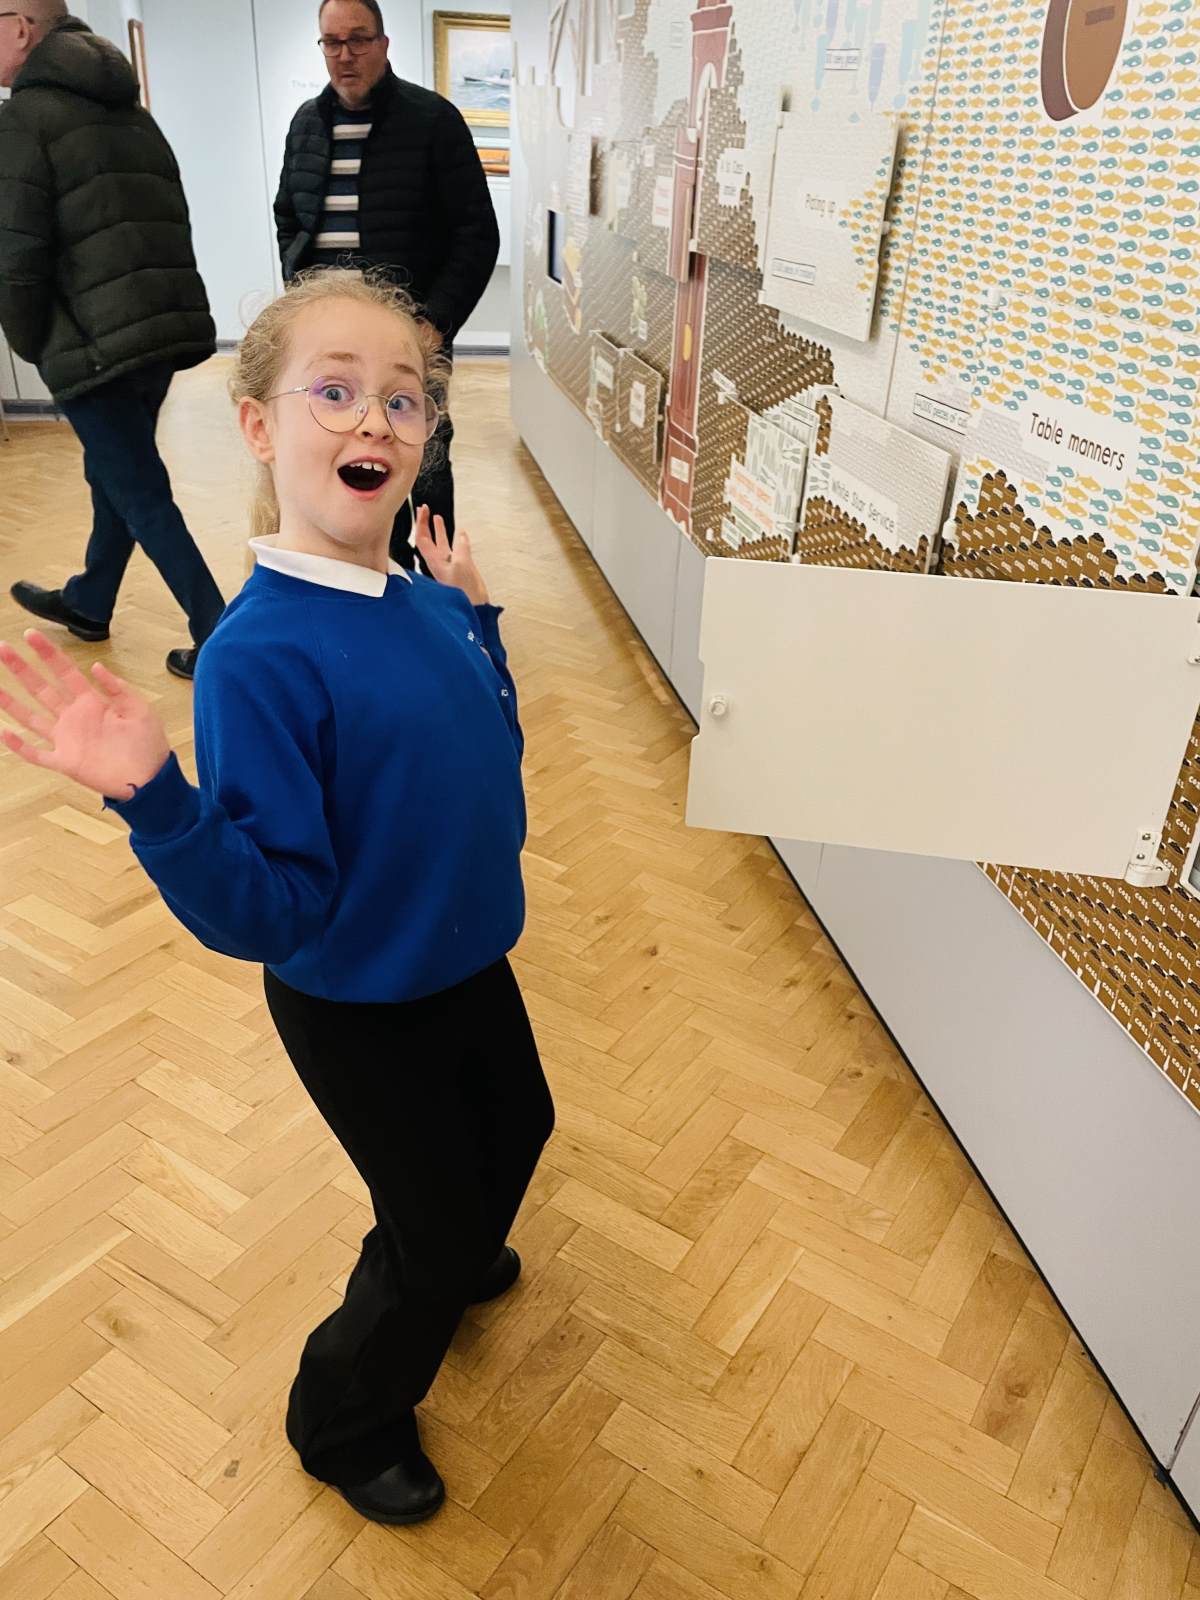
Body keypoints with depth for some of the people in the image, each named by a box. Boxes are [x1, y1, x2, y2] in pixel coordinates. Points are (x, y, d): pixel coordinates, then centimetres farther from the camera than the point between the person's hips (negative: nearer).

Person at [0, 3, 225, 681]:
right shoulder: (133, 115, 17)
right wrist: (157, 313, 18)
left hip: (93, 342, -8)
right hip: (166, 328, 8)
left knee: (140, 494, -1)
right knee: (116, 475, 21)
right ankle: (88, 603, 39)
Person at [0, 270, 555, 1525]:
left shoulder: (428, 606, -8)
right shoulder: (259, 657, -30)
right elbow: (268, 914, -31)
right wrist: (153, 800, -45)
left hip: (468, 963, 7)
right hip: (360, 1015, -7)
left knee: (516, 1128, 31)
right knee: (436, 1235, 14)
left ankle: (444, 1260, 65)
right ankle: (343, 1416, 46)